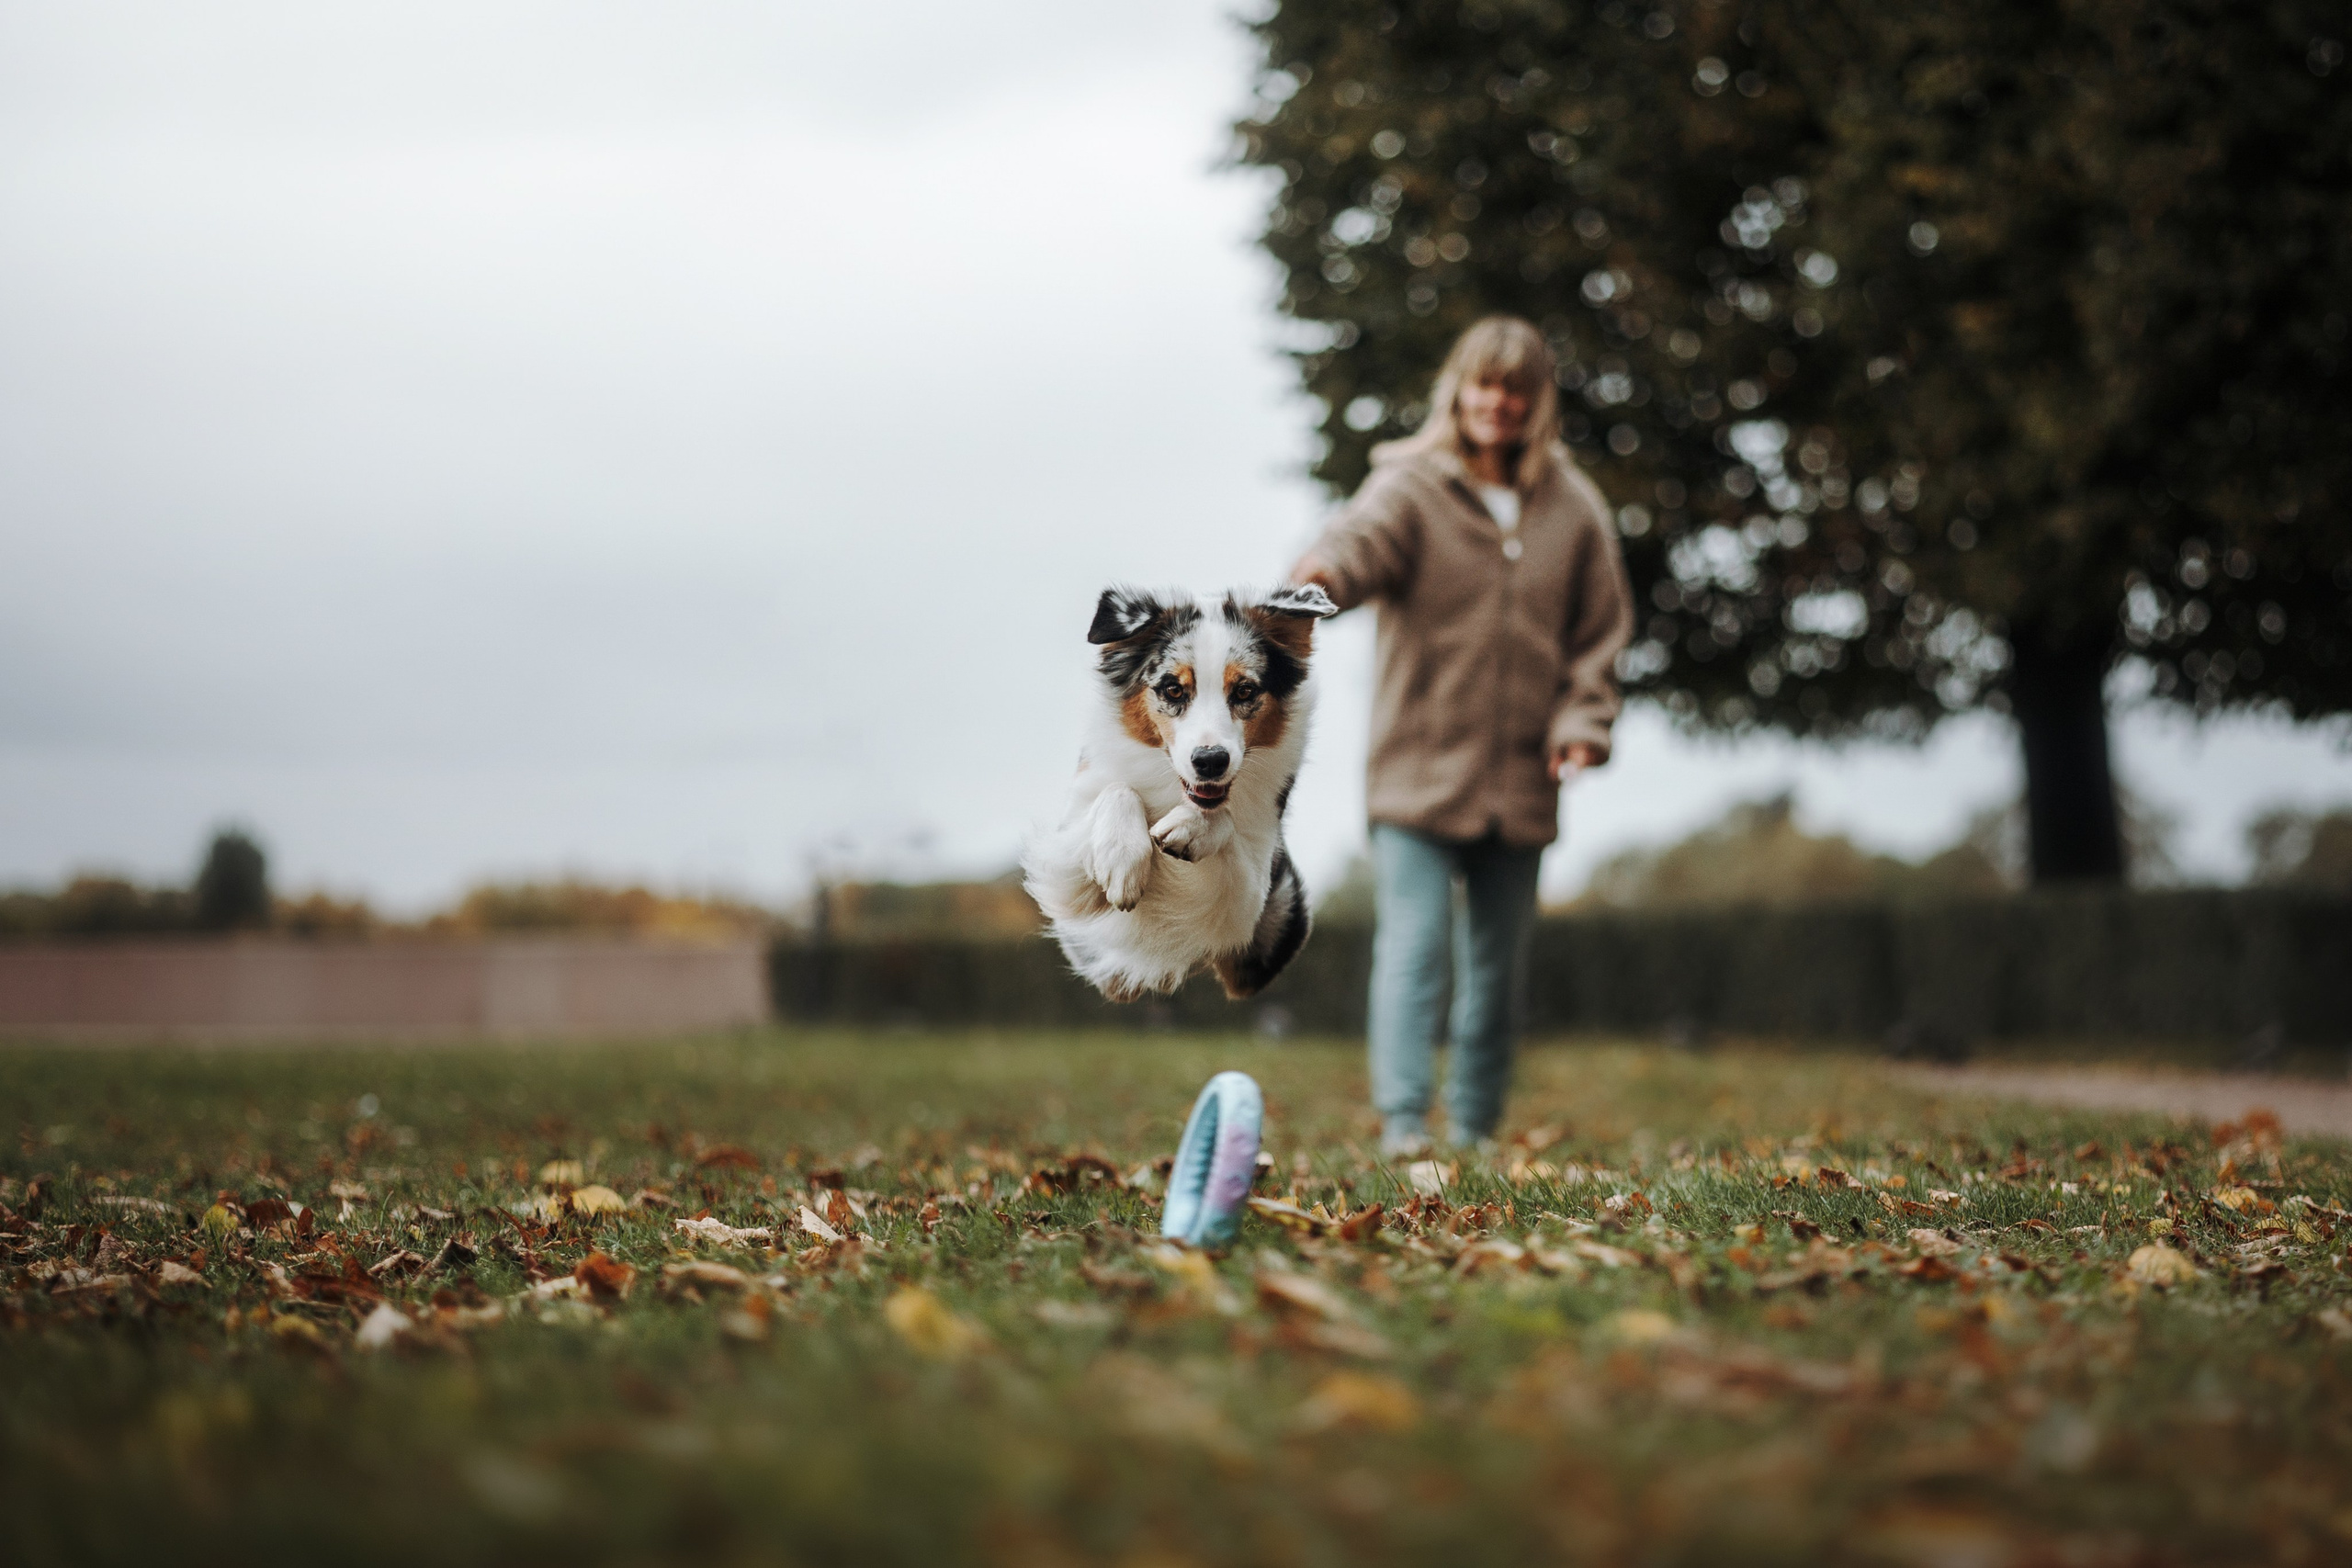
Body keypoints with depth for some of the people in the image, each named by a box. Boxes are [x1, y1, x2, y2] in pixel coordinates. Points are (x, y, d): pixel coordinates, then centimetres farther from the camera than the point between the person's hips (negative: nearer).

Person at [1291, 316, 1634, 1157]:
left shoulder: (1574, 510, 6)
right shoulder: (1411, 487, -4)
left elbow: (1600, 630, 13)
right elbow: (1364, 535, -26)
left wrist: (1580, 723, -2)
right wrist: (1324, 573, -50)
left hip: (1520, 782, 4)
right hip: (1418, 769, -4)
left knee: (1498, 969, 11)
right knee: (1413, 952, -12)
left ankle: (1475, 1131, 22)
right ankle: (1402, 1124, -12)